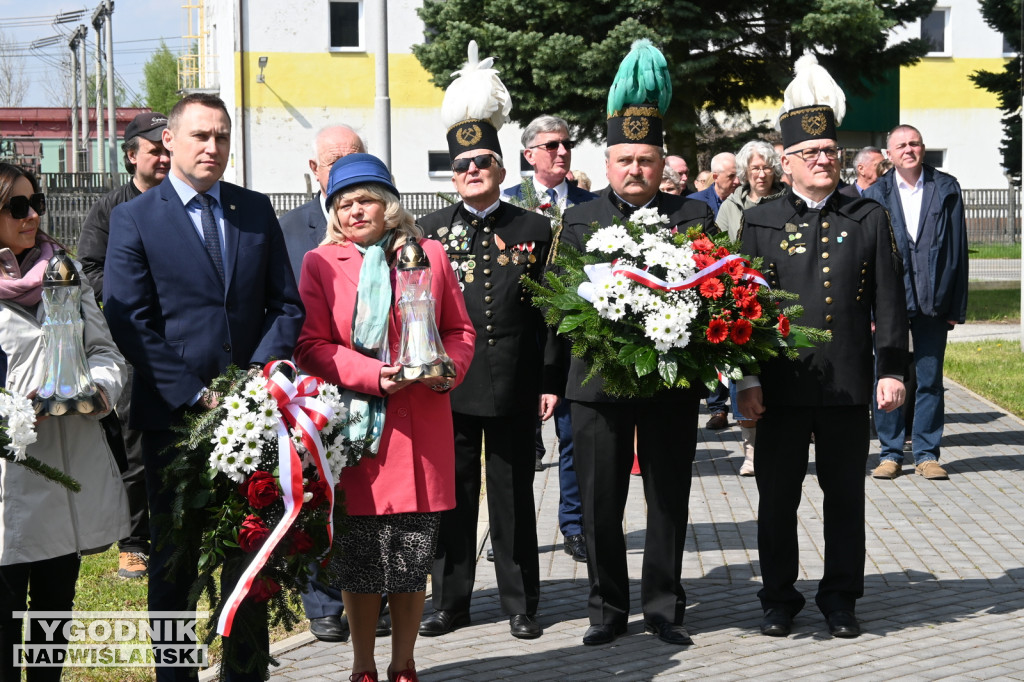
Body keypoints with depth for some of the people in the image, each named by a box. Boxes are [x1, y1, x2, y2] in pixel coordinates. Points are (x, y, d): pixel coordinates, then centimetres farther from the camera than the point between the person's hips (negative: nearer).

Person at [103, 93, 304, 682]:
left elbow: (287, 305, 8)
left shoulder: (257, 211, 10)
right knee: (175, 560, 7)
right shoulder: (134, 219, -1)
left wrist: (258, 375, -8)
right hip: (173, 416, -3)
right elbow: (130, 323, -8)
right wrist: (196, 396, -14)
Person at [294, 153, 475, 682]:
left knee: (413, 560, 5)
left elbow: (459, 329, 15)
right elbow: (310, 346, -2)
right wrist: (374, 375, -15)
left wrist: (449, 367, -7)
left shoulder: (428, 255, 9)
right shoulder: (319, 263, 4)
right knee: (358, 561, 4)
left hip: (421, 426, 2)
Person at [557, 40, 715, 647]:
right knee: (600, 504, 7)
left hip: (672, 381, 0)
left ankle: (664, 607, 21)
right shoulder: (580, 220, 6)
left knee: (669, 501, 9)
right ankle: (608, 608, 20)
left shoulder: (695, 216, 4)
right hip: (598, 380, 1)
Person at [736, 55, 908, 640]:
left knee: (846, 500, 9)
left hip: (849, 388, 1)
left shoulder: (870, 219, 7)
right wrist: (747, 380, -4)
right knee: (777, 500, 7)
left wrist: (893, 369, -1)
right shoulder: (760, 222, 4)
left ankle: (841, 599, 22)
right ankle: (780, 599, 21)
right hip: (780, 387, 0)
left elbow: (889, 301, 6)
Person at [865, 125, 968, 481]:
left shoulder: (947, 189, 4)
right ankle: (890, 453, 16)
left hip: (932, 302, 0)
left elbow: (958, 250, 3)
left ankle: (927, 454, 15)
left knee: (930, 381, 6)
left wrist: (957, 306, -1)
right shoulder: (875, 195, 3)